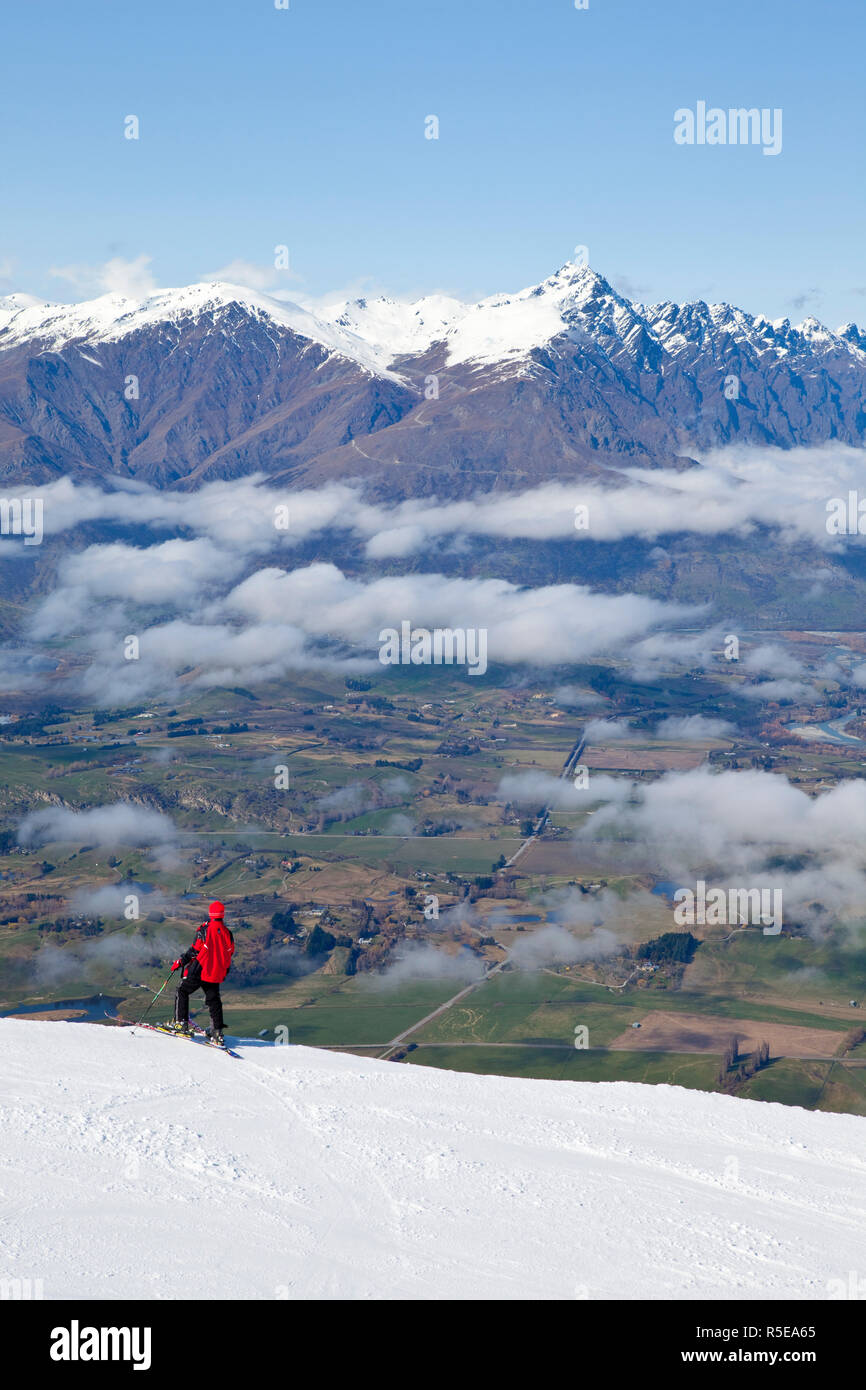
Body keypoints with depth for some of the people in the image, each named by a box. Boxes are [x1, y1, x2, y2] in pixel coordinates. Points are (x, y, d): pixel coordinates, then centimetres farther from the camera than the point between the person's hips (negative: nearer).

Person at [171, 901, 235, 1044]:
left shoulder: (205, 929, -11)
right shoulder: (228, 933, 4)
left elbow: (194, 950, -13)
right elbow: (229, 955, 13)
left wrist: (180, 962, -3)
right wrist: (223, 972, 28)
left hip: (199, 971, -4)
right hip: (216, 974, 4)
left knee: (182, 992, 11)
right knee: (214, 1000, 12)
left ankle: (181, 1023, 2)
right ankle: (217, 1032, 5)